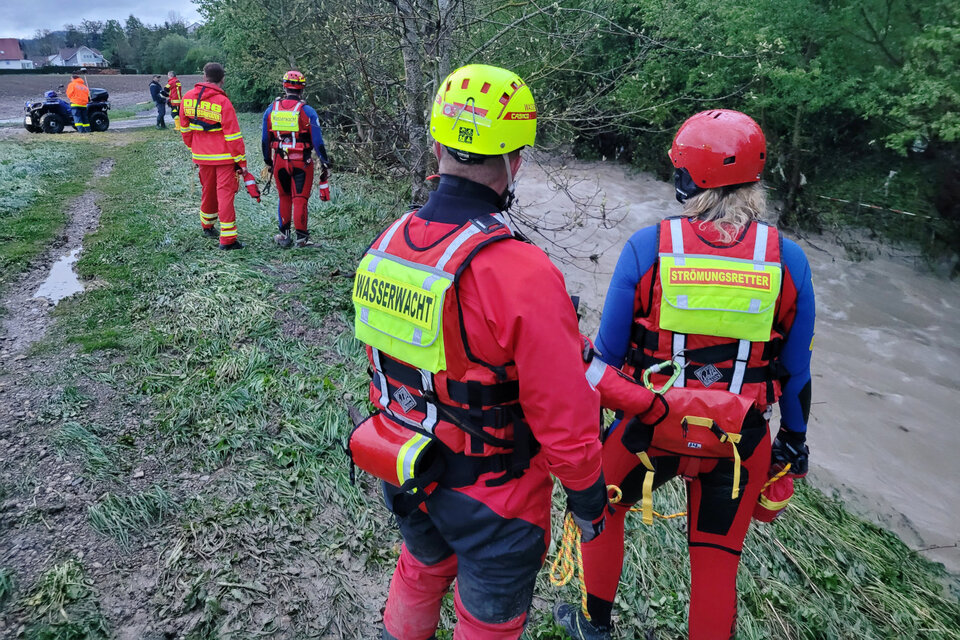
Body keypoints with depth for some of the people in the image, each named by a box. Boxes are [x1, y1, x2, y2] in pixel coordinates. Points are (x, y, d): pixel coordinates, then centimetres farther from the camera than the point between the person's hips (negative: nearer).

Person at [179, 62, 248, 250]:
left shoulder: (188, 98, 2)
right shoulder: (222, 102, -16)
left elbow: (184, 129, 12)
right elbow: (233, 136, -16)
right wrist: (241, 161, -10)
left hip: (202, 156, 5)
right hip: (224, 157, -5)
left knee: (207, 190, 21)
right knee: (225, 193, -2)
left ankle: (207, 226, 40)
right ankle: (227, 239, -3)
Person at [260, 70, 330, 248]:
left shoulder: (271, 109, 4)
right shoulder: (307, 111, -9)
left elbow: (265, 139, 9)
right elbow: (317, 140, -8)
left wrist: (268, 161, 20)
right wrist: (324, 161, 2)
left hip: (279, 161, 3)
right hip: (301, 162, -3)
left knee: (284, 197, 16)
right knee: (300, 198, 2)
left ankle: (284, 235, 20)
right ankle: (301, 237, 5)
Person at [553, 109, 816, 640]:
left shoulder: (647, 247, -15)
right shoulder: (787, 259, -8)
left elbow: (609, 351, -8)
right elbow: (795, 370, 1)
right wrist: (794, 438, 17)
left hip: (654, 429, -1)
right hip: (740, 442, 2)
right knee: (717, 560, 20)